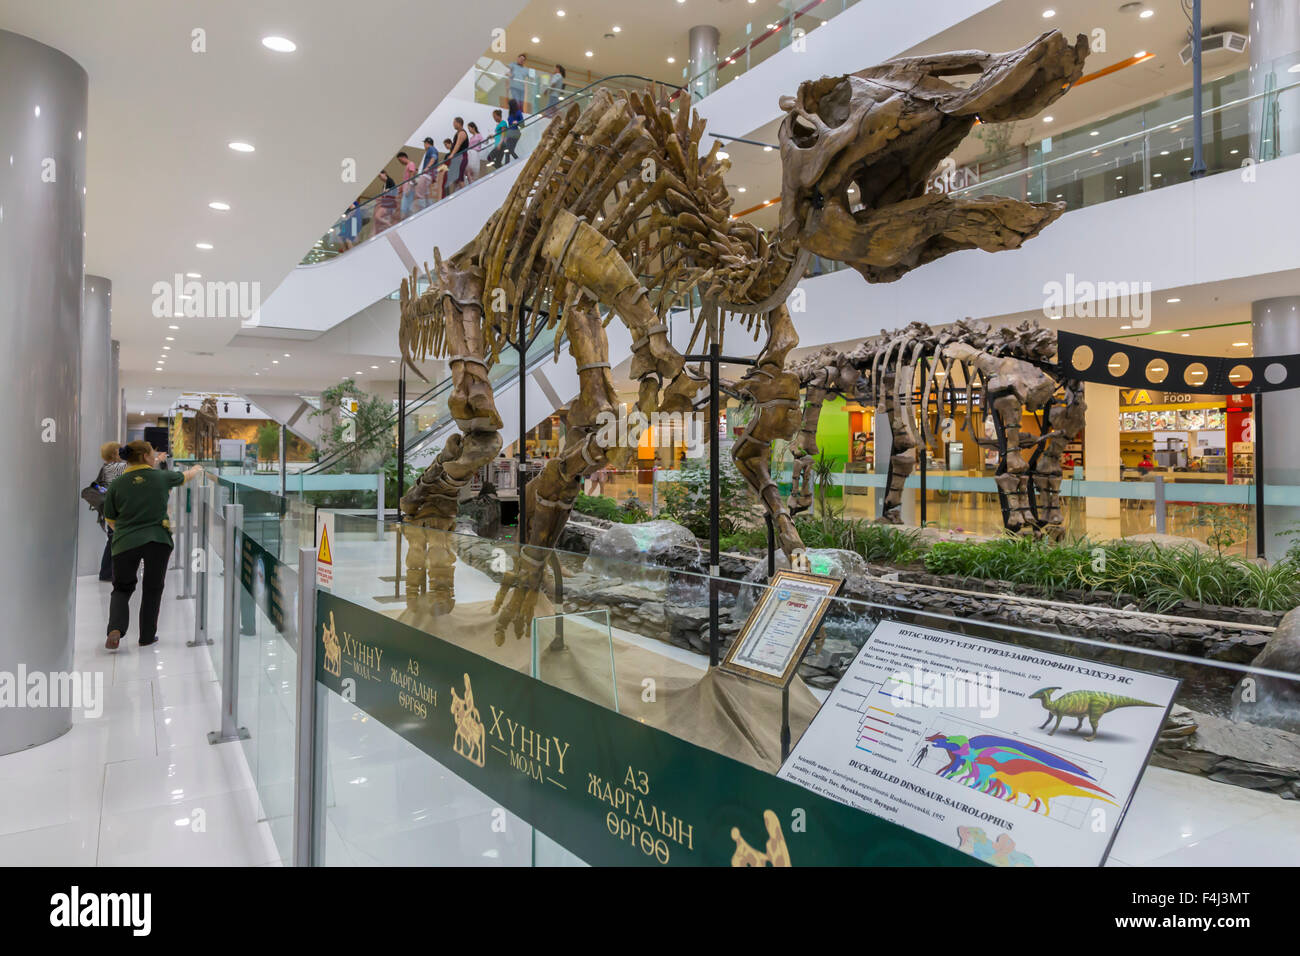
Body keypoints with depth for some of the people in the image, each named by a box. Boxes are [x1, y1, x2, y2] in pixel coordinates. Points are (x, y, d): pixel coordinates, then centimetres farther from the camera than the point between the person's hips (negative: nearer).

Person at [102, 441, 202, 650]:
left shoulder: (116, 485, 3)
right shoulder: (161, 477, 2)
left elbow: (110, 521, 11)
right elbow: (185, 476, 25)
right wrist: (197, 469, 47)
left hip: (125, 543, 1)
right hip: (158, 541, -1)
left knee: (121, 588, 14)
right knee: (152, 589, 11)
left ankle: (115, 629, -8)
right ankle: (147, 636, 16)